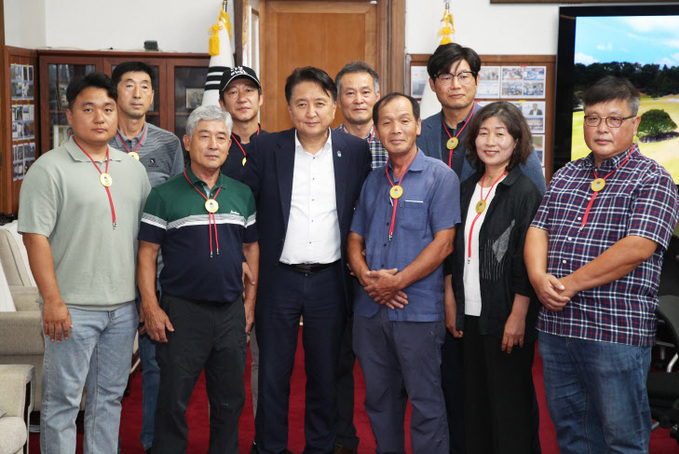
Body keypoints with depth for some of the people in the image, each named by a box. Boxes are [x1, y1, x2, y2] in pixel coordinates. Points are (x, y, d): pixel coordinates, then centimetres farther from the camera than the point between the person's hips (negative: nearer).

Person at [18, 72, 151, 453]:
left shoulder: (133, 168, 12)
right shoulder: (50, 169, -6)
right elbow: (35, 237, -11)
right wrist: (52, 299, -17)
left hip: (124, 307, 5)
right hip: (72, 308, -5)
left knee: (109, 397, 14)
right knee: (62, 400, 2)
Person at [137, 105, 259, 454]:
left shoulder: (242, 195, 9)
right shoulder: (164, 196, -3)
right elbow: (147, 254, -3)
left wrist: (250, 299, 8)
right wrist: (151, 308, -10)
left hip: (232, 311, 4)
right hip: (181, 311, -3)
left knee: (230, 400, 13)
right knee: (173, 401, 3)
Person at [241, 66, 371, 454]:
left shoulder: (357, 151, 1)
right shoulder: (266, 149, -1)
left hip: (330, 280, 1)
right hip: (278, 279, 0)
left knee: (325, 374, 11)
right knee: (273, 374, 7)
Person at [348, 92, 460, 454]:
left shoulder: (440, 176, -3)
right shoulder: (372, 182, 14)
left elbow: (443, 243, -10)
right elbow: (355, 239, 15)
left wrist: (397, 281, -15)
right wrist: (367, 278, -5)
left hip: (418, 309, -5)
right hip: (370, 308, 6)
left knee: (426, 403, 0)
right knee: (379, 397, 14)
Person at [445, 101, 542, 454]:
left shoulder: (524, 192, -8)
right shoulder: (467, 190, 10)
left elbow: (528, 261, -12)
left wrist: (518, 317, -16)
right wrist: (450, 303, 10)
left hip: (506, 317, -6)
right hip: (470, 313, 6)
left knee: (510, 403, 2)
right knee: (475, 400, 13)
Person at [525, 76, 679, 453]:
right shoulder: (566, 176, 15)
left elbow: (636, 248, -16)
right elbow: (538, 229, 10)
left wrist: (570, 284, -15)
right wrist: (539, 276, -11)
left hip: (616, 330, -6)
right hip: (555, 325, 6)